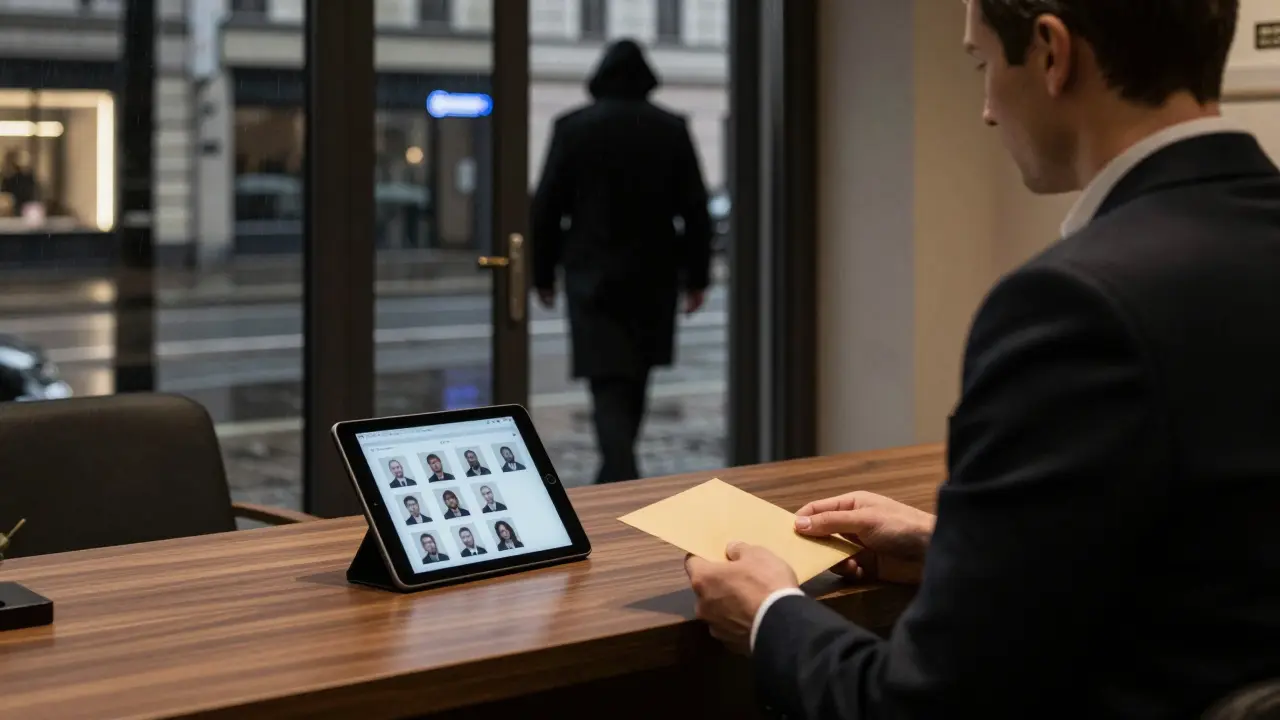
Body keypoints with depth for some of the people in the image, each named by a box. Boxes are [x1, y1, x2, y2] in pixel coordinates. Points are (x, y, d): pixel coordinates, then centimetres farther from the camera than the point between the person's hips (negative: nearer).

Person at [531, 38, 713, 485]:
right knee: (633, 385, 17)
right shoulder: (671, 129, 0)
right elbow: (694, 209, 1)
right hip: (654, 279, 3)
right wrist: (696, 276, 7)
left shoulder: (572, 128, -4)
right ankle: (616, 476, 29)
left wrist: (543, 274, 6)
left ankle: (624, 483, -22)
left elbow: (547, 208, -3)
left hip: (594, 280, -3)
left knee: (609, 387, -5)